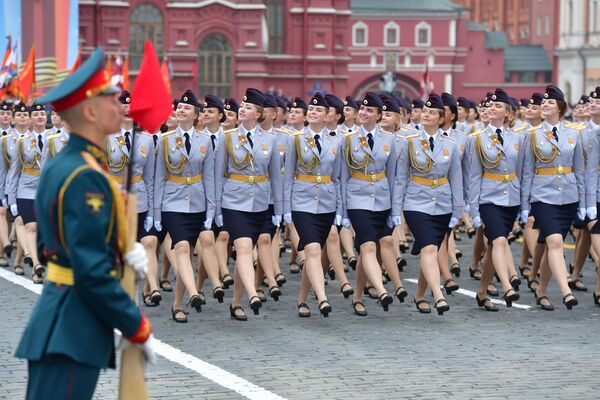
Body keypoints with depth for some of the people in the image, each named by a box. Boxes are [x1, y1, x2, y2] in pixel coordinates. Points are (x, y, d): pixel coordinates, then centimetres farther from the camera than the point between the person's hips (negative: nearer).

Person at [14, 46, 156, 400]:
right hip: (73, 332, -10)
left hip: (54, 324, 10)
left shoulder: (58, 167, 12)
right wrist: (140, 329, -11)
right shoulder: (87, 178, -17)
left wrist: (122, 253, 6)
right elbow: (93, 274, -21)